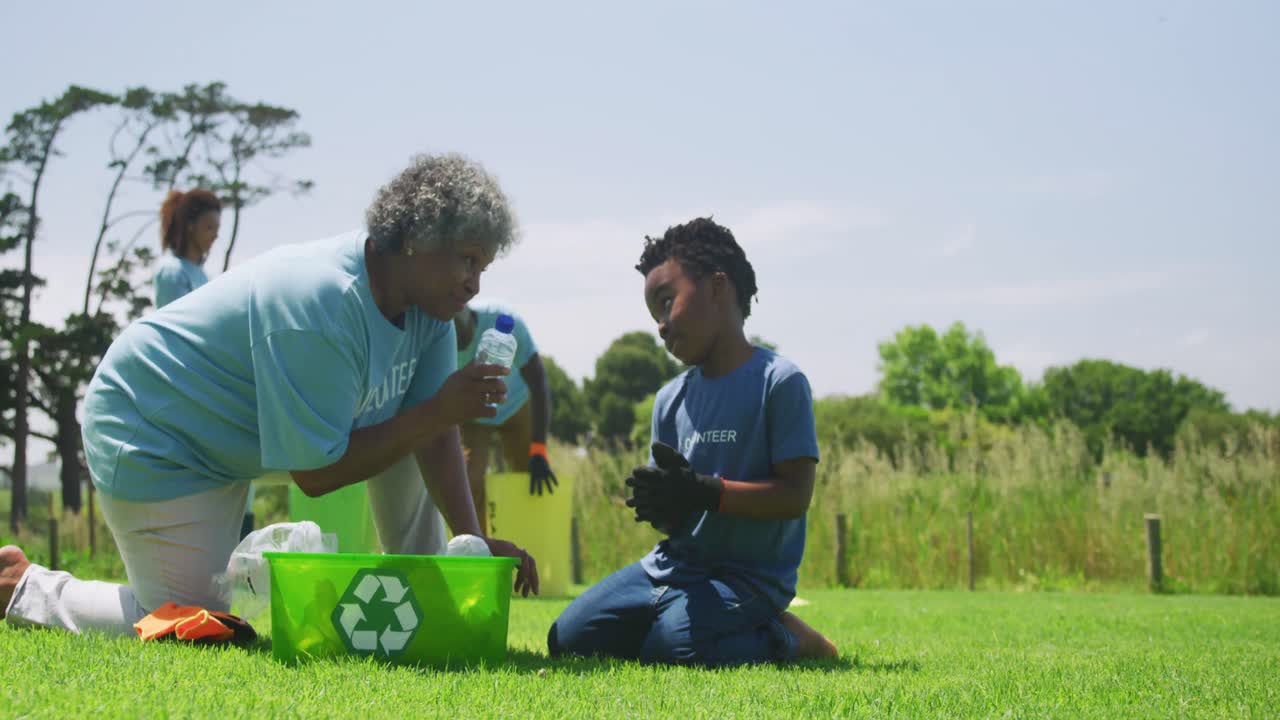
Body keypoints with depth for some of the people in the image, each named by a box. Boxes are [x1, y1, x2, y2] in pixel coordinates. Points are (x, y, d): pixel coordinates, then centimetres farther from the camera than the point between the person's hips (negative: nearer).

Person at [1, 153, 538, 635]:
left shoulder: (429, 299, -10)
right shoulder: (323, 308, -35)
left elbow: (433, 432, -6)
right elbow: (315, 473, -30)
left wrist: (472, 539, -16)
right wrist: (438, 414, -29)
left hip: (241, 427, 9)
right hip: (150, 440, -9)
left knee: (410, 425, 0)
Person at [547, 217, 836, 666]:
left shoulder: (779, 382, -11)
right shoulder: (671, 399, 9)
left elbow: (795, 495, -16)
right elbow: (675, 520, 10)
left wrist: (705, 492, -25)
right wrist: (660, 507, -14)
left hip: (748, 575, -7)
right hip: (673, 565, 7)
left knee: (673, 643, -33)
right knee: (568, 639, -1)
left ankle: (783, 640, -3)